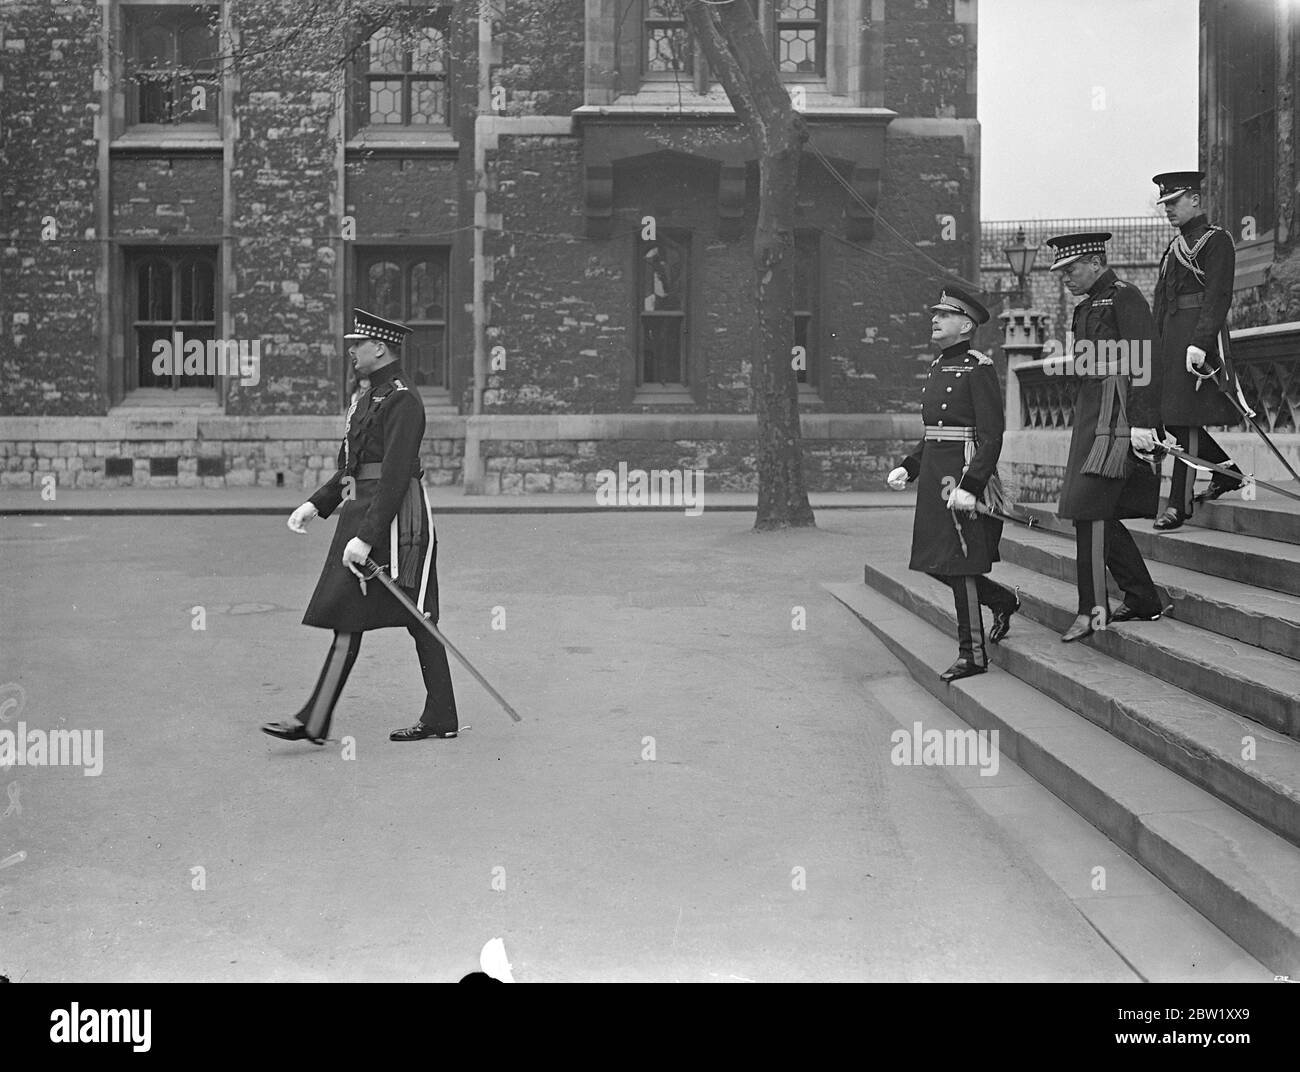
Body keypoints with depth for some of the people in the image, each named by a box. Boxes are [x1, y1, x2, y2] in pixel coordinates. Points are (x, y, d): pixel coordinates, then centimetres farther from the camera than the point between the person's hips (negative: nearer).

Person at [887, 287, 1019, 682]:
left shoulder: (978, 369, -11)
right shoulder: (937, 367, 14)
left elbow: (992, 437, -16)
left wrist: (969, 486, -24)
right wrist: (907, 468, 10)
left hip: (965, 474, -9)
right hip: (933, 472, 9)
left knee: (960, 565, -3)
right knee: (935, 563, 13)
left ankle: (972, 655, 10)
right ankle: (1004, 600, 35)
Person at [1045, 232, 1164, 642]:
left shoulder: (1124, 296, -7)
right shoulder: (1088, 306, 21)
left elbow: (1144, 363, -15)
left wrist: (1141, 423, -22)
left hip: (1116, 415, -10)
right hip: (1092, 414, 10)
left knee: (1089, 508, -14)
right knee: (1101, 515, 9)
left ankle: (1093, 609, -10)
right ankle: (1144, 602, 19)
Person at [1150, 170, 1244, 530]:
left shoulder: (1216, 240, -6)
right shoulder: (1176, 246, 19)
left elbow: (1218, 297, -15)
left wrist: (1201, 342, -24)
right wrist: (1160, 345, 16)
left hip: (1196, 335, -9)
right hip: (1169, 337, 9)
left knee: (1186, 419, -8)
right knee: (1173, 418, 10)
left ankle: (1179, 504, -3)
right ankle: (1229, 474, 27)